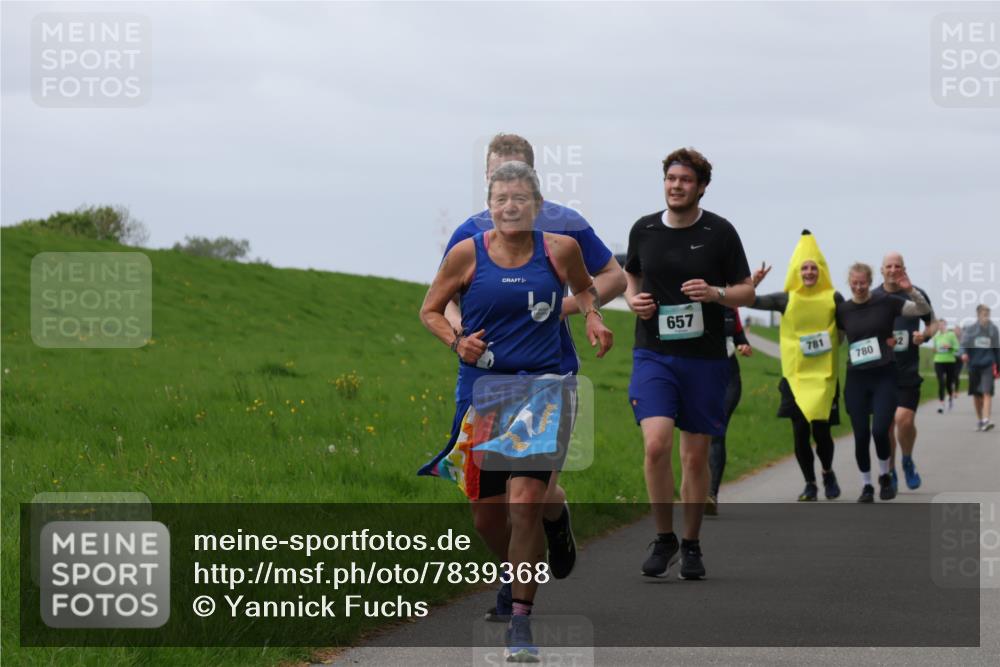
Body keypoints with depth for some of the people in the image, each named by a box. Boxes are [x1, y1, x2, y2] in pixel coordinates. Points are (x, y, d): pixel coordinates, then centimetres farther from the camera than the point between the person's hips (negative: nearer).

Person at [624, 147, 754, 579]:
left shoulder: (720, 232, -2)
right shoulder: (643, 230, 4)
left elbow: (746, 292, 3)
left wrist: (715, 293, -18)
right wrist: (634, 299, -1)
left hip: (705, 359, -1)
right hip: (653, 354, 1)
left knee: (696, 456, 5)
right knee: (656, 444, -17)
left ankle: (691, 546, 20)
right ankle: (663, 539, -1)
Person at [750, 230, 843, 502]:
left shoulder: (833, 298, 0)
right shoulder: (787, 300, 2)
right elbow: (750, 302, -1)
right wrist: (752, 284, -18)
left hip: (824, 375, -1)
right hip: (795, 375, 1)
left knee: (821, 428, -7)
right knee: (799, 432, 1)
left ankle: (828, 473, 23)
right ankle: (810, 484, 18)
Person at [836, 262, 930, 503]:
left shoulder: (886, 302, -2)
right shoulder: (842, 310, 4)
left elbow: (925, 310, -2)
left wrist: (910, 290, -17)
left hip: (884, 376, -2)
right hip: (856, 378, 2)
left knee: (880, 430, -14)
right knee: (861, 435, 1)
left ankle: (885, 476, 12)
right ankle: (866, 486, 16)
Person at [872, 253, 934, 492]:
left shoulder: (916, 295, 2)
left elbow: (932, 324, 15)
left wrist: (924, 335, -6)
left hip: (908, 371, -1)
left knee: (904, 420, -14)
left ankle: (908, 461, 14)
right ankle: (890, 472, 20)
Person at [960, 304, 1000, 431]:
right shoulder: (970, 329, 3)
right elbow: (964, 343, -3)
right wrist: (964, 353, -27)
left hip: (988, 365, -1)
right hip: (974, 363, 1)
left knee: (987, 393, -15)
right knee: (976, 394, 10)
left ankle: (986, 420, -24)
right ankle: (979, 419, 25)